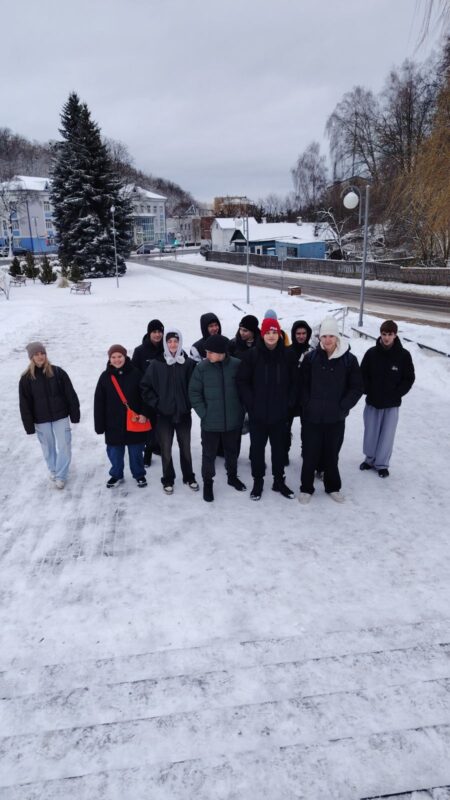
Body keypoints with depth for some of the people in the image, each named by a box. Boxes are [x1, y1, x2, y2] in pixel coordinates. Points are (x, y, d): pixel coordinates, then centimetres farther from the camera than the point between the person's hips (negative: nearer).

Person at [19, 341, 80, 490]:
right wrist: (29, 426, -3)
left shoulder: (58, 372, -5)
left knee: (64, 446, -2)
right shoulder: (26, 378, -4)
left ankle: (60, 476, 12)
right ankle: (53, 470, 36)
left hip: (60, 416, -1)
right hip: (41, 420, 1)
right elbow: (24, 404, -1)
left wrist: (75, 415, -2)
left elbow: (70, 395, -2)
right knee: (48, 448, 13)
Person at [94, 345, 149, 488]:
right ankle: (116, 475, 33)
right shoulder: (105, 377, -2)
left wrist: (144, 413, -13)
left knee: (136, 451, 11)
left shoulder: (135, 373, -6)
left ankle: (139, 475, 31)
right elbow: (99, 402, 0)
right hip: (113, 424, 1)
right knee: (114, 452, 12)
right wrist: (100, 425, -2)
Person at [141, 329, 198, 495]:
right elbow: (145, 386, 0)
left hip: (183, 413, 1)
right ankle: (168, 480, 23)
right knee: (166, 449, 8)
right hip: (163, 414, 0)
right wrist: (155, 403, -5)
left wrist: (189, 403, -4)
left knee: (185, 447, 12)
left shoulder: (188, 363, -3)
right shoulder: (156, 364, -4)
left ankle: (189, 477, 29)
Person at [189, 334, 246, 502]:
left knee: (232, 451, 19)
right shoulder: (202, 367, -10)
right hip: (210, 422, -1)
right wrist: (203, 413, -10)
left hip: (233, 420, 1)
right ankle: (208, 482, 28)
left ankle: (232, 476, 42)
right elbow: (194, 392, -4)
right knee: (209, 454, 9)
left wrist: (241, 410, 2)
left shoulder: (237, 365, -9)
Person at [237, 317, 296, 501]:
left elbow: (294, 382, 7)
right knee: (257, 448, 9)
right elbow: (242, 381, -5)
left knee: (279, 448, 13)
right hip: (257, 413, -1)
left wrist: (289, 403, -1)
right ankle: (257, 482, 24)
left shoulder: (286, 356, 0)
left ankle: (279, 481, 28)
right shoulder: (252, 355, -7)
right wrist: (251, 403, -10)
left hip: (280, 413, 2)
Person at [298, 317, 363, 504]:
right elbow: (302, 384, 2)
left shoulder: (349, 359, -5)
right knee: (310, 454, 7)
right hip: (311, 417, 0)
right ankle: (306, 488, 23)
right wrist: (307, 405, -6)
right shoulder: (311, 357, -4)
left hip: (335, 418, 0)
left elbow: (357, 387, 0)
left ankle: (333, 487, 32)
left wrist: (342, 407, -7)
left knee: (331, 454, 14)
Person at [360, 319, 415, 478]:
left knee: (387, 435, 5)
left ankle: (382, 464, 20)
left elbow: (409, 379, -2)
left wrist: (396, 394, -9)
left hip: (392, 404, -1)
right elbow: (363, 375, 3)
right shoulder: (371, 353, -4)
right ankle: (370, 458, 31)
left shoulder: (404, 355, -8)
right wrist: (368, 391, -7)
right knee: (370, 433, 12)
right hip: (372, 401, 2)